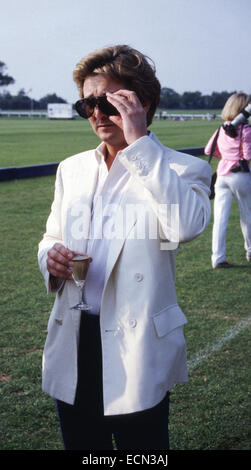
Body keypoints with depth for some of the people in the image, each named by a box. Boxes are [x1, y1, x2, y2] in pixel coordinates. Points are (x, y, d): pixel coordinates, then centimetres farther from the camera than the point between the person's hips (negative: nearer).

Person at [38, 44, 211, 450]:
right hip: (73, 345, 5)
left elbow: (187, 226, -28)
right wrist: (51, 257, -5)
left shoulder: (182, 170, -7)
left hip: (137, 353, -5)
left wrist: (140, 142, -25)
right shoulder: (72, 169, 10)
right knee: (80, 445, 18)